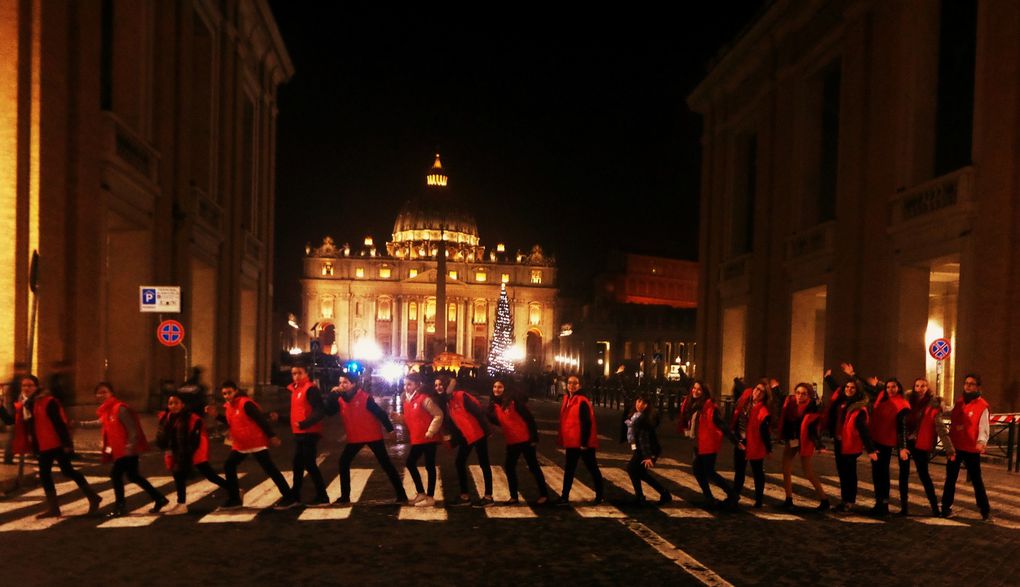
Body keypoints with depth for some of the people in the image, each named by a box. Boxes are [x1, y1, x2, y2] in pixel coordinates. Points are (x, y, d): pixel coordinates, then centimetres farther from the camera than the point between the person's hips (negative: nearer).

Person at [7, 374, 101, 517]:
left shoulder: (48, 401, -12)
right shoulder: (22, 405, 11)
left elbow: (60, 423, -16)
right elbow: (10, 420, 15)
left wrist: (66, 443, -20)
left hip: (56, 444, -8)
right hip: (41, 447, 8)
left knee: (68, 471, -7)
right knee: (44, 475, 9)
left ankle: (93, 497, 3)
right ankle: (53, 508, 18)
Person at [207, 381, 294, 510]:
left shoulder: (245, 403, -19)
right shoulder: (228, 406, 8)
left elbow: (261, 419, -21)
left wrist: (272, 436, -23)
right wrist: (217, 415, 10)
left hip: (256, 443, -9)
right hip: (240, 445, 9)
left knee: (270, 469, -10)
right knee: (228, 467, 10)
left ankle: (289, 498, -8)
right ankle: (234, 499, 21)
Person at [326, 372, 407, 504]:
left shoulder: (365, 397, -17)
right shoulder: (340, 398, 0)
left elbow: (380, 413, -16)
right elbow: (328, 410, -11)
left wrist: (390, 429, -16)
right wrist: (333, 394, -20)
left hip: (372, 436, -6)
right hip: (354, 438, 6)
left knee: (386, 464, -3)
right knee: (343, 462, 2)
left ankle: (401, 495, 1)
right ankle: (345, 496, 15)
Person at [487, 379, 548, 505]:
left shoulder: (513, 400, -14)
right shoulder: (494, 405, 5)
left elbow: (529, 418, -14)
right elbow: (497, 422, 12)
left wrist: (534, 437, -16)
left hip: (525, 439, -6)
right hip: (511, 441, 6)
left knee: (533, 467, 2)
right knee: (509, 467, 8)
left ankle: (544, 495, 13)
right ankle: (514, 497, 22)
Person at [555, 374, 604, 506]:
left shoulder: (582, 401, -16)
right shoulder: (567, 399, 9)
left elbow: (587, 423, -19)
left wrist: (584, 442, -21)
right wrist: (562, 440, 15)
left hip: (584, 443, -8)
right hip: (571, 442, 8)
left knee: (592, 468, 6)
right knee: (569, 469, 10)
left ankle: (600, 495, 19)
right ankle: (564, 496, 16)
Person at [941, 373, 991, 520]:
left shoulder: (982, 406, -9)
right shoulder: (958, 402, 10)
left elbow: (983, 428, -16)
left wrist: (981, 442, -32)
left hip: (971, 449, -5)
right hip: (954, 447, 5)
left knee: (976, 480, 4)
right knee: (950, 479, 11)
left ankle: (985, 510, 16)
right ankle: (946, 507, 20)